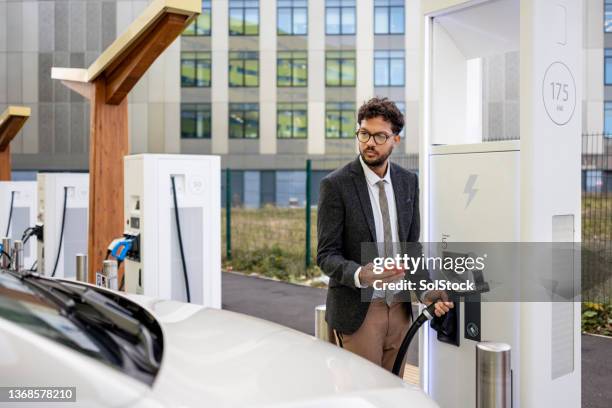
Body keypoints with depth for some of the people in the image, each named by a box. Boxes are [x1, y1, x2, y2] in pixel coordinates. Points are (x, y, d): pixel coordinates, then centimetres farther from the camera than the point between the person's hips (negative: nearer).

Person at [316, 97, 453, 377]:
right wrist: (360, 275, -30)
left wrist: (426, 291, -5)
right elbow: (326, 255, -11)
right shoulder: (336, 185, -9)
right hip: (358, 311, -5)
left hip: (399, 308, 5)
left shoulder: (408, 182, 7)